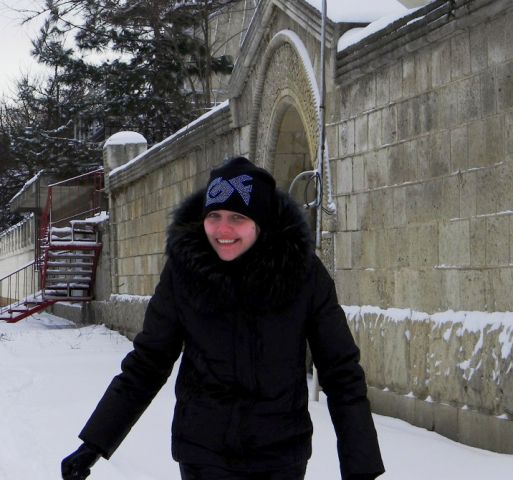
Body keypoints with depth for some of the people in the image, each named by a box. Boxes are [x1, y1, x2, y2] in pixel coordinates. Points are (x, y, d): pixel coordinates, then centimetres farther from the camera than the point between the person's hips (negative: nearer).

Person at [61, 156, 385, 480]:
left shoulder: (303, 272, -11)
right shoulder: (183, 270, -8)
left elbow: (341, 372, -6)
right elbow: (146, 364, 2)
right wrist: (93, 444, 0)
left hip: (282, 454, 0)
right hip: (203, 453, 0)